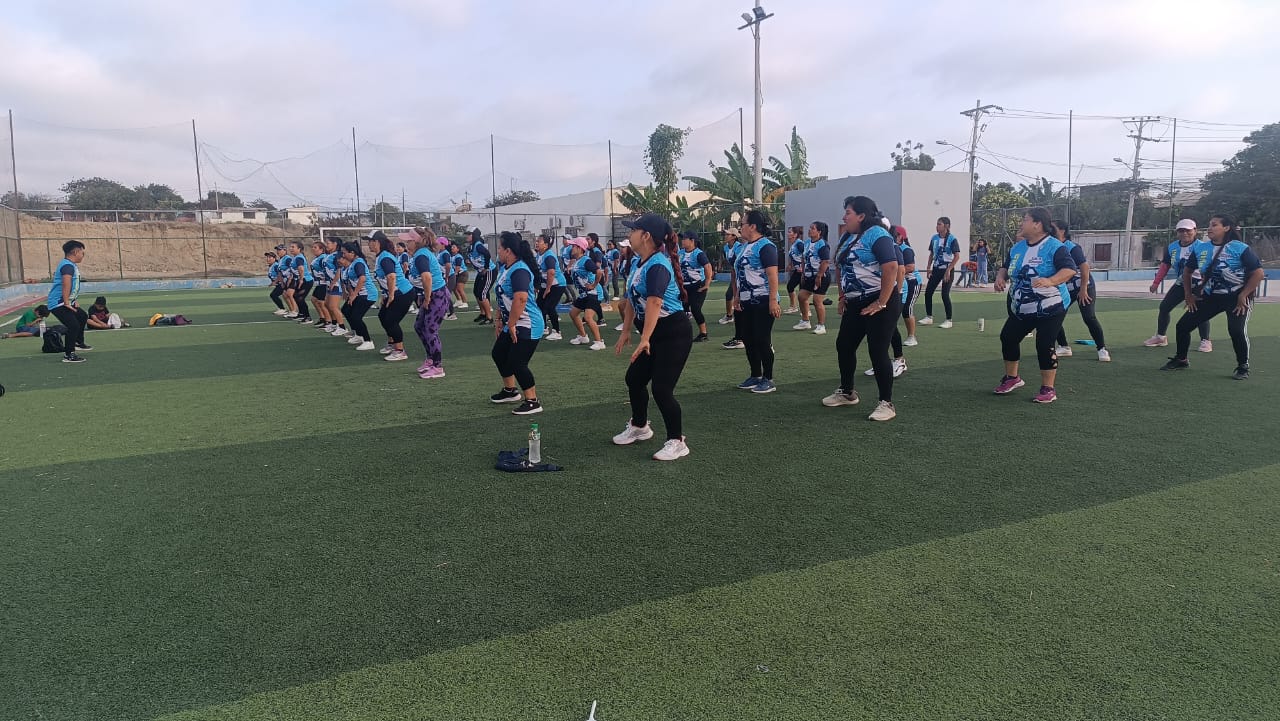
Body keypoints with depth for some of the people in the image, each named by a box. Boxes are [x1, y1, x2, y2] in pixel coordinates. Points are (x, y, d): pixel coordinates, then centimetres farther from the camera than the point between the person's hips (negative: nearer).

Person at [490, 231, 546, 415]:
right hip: (511, 325, 11)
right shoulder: (505, 269, 10)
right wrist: (500, 322, 18)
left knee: (517, 364, -10)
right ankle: (510, 391, 39)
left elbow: (521, 298, -34)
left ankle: (532, 402, 3)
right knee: (498, 354, 21)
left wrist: (511, 324, -27)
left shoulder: (519, 270, -22)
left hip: (526, 326, -11)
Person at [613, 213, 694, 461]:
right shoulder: (640, 263, 9)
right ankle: (639, 427, 39)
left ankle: (677, 442, 6)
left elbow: (654, 303, -33)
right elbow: (632, 298, 17)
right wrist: (627, 330, 17)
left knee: (661, 388, -9)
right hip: (654, 335, 10)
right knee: (634, 378, 18)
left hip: (673, 334, -10)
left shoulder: (658, 265, -22)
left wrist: (644, 339, -38)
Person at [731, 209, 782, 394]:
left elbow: (773, 274, -20)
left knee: (762, 341, -3)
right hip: (747, 302, 9)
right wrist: (737, 297, 16)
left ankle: (768, 380, 7)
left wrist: (773, 300, -25)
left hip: (762, 302, -9)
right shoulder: (744, 247, 15)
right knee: (748, 340, 12)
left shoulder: (765, 246, -13)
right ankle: (755, 376, 24)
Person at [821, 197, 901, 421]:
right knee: (844, 345, 14)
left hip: (881, 304, -9)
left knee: (877, 352, -8)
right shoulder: (847, 238, 13)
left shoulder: (876, 235, -15)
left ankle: (886, 403, 3)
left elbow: (891, 268, -24)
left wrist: (881, 303, -23)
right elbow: (840, 268, 22)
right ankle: (847, 393, 31)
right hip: (855, 304, 9)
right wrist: (843, 297, 13)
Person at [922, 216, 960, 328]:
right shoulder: (934, 238, 5)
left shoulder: (952, 239, -11)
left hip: (947, 269, -6)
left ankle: (948, 320, 4)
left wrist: (948, 270, -18)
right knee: (928, 292, 2)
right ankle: (929, 317, 14)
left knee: (945, 294, -8)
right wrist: (929, 268, 7)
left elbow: (957, 256, -14)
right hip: (936, 269, 6)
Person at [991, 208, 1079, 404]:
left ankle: (1048, 389, 5)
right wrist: (1000, 277, -5)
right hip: (1021, 308, 7)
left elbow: (1070, 269, -23)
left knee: (1045, 345, -9)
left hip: (1050, 308, -7)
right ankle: (1012, 378, 28)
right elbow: (1006, 267, 17)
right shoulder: (1017, 247, 6)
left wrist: (1050, 281, -39)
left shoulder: (1054, 247, -16)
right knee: (1008, 338, 8)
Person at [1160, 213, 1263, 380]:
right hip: (1210, 297, 6)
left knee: (1237, 330, -24)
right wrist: (1188, 294, 10)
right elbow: (1187, 270, 15)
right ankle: (1181, 360, 22)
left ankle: (1243, 368, -2)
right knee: (1182, 326, 1)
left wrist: (1243, 296, -17)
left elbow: (1258, 273, -15)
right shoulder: (1201, 249, 1)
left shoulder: (1241, 249, -15)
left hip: (1237, 298, -6)